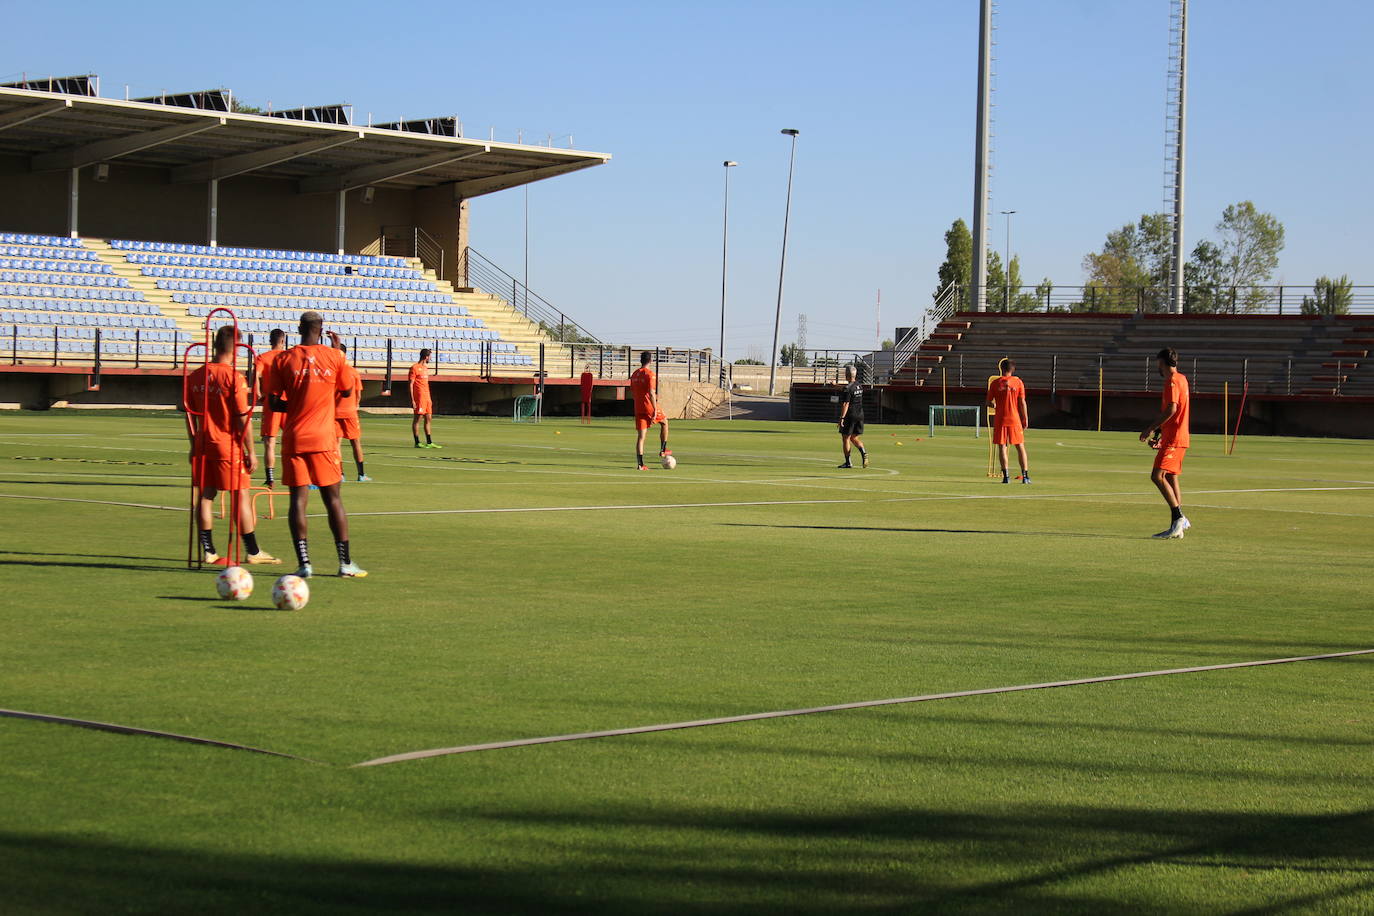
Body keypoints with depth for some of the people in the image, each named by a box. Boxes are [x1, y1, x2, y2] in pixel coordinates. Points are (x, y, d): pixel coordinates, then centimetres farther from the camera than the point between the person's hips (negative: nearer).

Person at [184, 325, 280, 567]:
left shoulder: (195, 376, 4)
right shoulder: (234, 377, -14)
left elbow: (190, 414, 10)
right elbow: (243, 418, -14)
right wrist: (250, 452, -7)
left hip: (203, 445, 5)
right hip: (229, 446, -5)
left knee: (205, 495, 9)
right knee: (241, 496, 2)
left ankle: (208, 551, 9)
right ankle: (252, 551, 6)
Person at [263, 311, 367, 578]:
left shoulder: (283, 360, -1)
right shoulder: (334, 357, -2)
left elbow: (274, 403, -2)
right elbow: (347, 392, 13)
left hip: (294, 438, 0)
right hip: (324, 438, 0)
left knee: (298, 498, 1)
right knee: (333, 498, 7)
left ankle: (304, 563, -6)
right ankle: (346, 563, 7)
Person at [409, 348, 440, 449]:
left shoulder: (426, 368, 18)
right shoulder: (415, 368, -8)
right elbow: (411, 385, -11)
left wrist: (430, 399, 20)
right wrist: (412, 400, -16)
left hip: (427, 397, 9)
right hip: (419, 397, -9)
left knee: (429, 419, 8)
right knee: (417, 418, -5)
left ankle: (429, 442, 11)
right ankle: (417, 443, -2)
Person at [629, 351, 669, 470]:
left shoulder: (634, 374, 10)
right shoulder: (650, 374, -13)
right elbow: (651, 393, -20)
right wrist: (655, 410, -19)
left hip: (638, 409, 6)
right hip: (650, 407, -6)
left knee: (640, 436, 4)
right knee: (664, 422, 22)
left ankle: (640, 464, -2)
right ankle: (663, 451, 23)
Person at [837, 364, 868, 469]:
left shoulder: (848, 388, -16)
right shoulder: (860, 385, 7)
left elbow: (845, 404, -20)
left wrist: (842, 418, -19)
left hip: (850, 416, -7)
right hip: (860, 414, 7)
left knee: (845, 438, 4)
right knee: (854, 438, 16)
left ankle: (848, 462, 5)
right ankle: (863, 452, -10)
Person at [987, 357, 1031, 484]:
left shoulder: (995, 383, -1)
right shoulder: (1018, 382, -1)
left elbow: (989, 402, 2)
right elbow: (1022, 402, -3)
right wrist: (1025, 419, 4)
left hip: (1000, 419, 0)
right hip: (1015, 419, 0)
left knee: (1002, 446, 2)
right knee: (1020, 447, 7)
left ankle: (1006, 475, -6)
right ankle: (1025, 475, 4)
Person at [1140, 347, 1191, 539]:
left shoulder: (1172, 381, -13)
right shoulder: (1181, 379, 18)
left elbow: (1171, 409, -24)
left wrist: (1151, 428, -18)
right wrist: (1160, 433, 27)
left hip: (1173, 439, -10)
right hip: (1178, 437, 10)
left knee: (1158, 476, -16)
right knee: (1171, 478, 11)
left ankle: (1179, 517, -20)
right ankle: (1177, 526, 12)